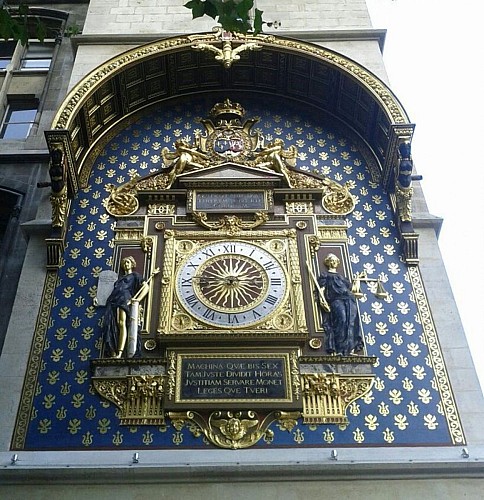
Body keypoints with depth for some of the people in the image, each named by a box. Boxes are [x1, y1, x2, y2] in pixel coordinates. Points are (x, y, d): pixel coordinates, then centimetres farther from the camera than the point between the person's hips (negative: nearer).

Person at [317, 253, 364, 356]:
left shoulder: (342, 277, 39)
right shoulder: (325, 276, 22)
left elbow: (351, 288, 32)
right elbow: (321, 290, 5)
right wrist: (322, 300, -12)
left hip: (349, 300, 6)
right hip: (336, 300, -6)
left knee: (352, 321, -20)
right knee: (341, 320, -31)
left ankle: (351, 348, -23)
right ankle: (339, 350, -35)